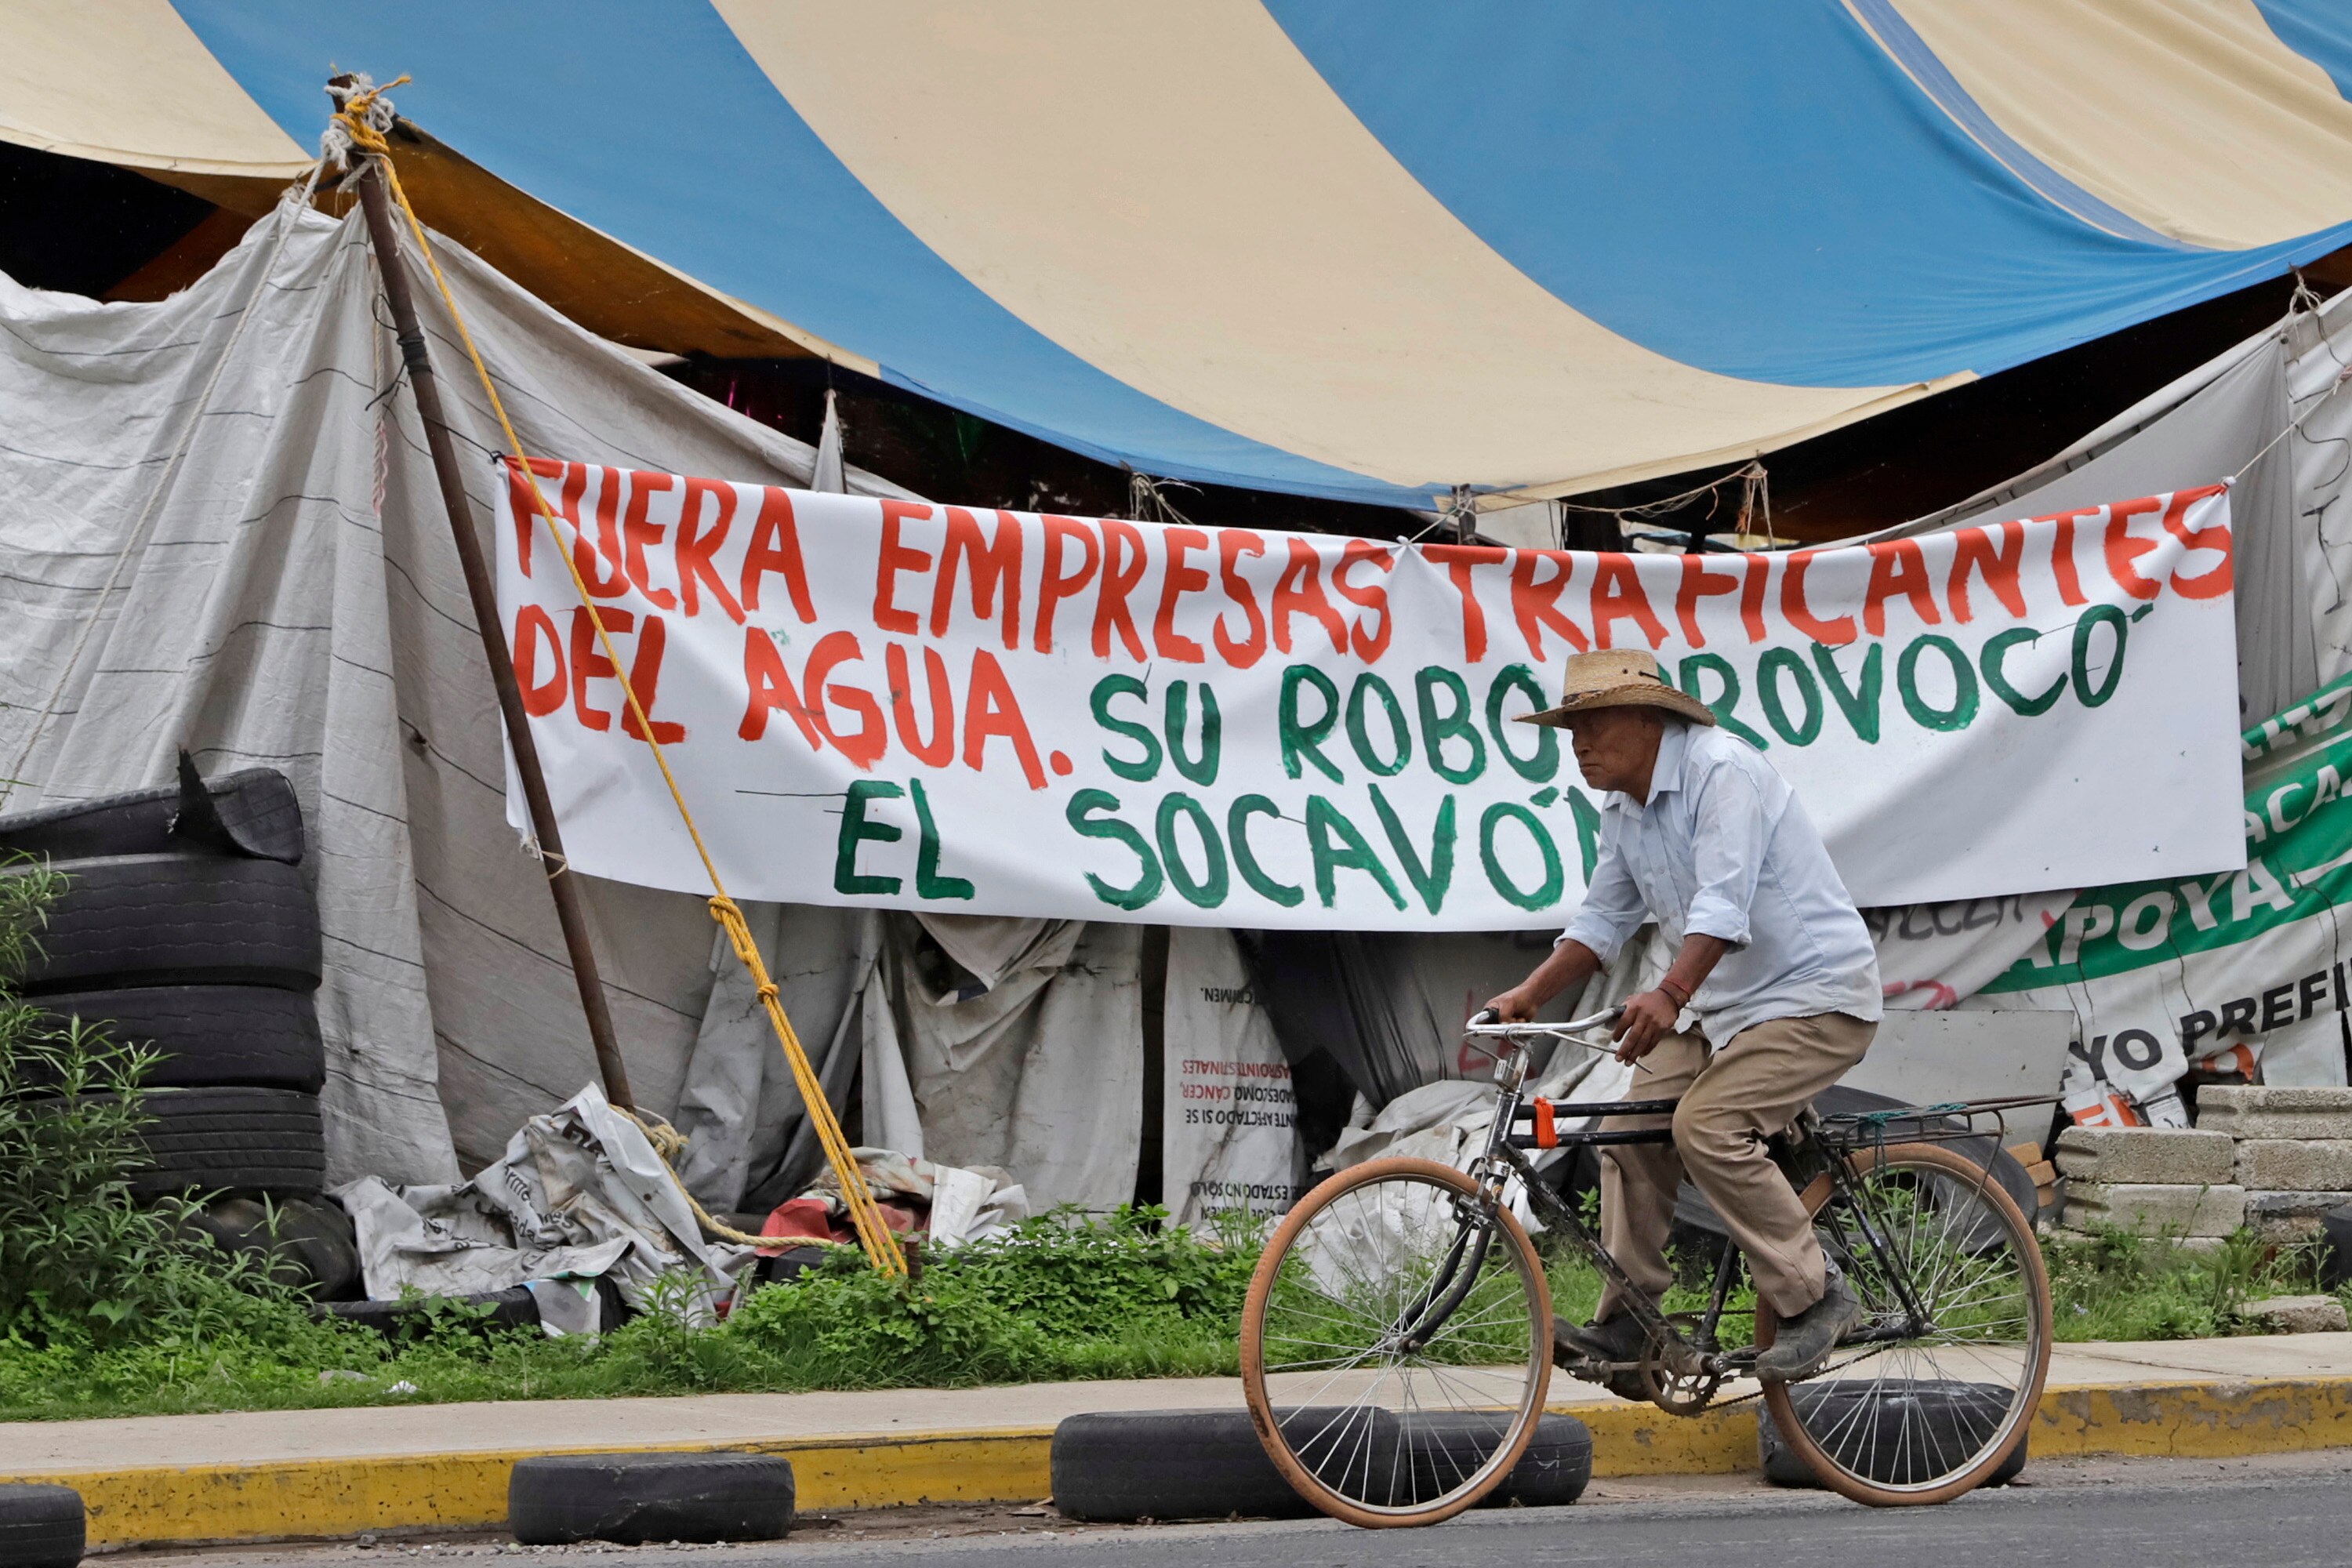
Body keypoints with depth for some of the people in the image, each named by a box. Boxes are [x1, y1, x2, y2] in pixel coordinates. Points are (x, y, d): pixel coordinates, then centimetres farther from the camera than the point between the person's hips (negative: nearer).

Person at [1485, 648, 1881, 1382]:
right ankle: (1625, 1321, 5)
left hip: (1813, 995, -9)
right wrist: (1527, 996, 1)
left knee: (1707, 1126, -24)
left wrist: (1668, 996, -44)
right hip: (1723, 1003, 9)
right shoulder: (1623, 812, 8)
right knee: (1631, 1129, -2)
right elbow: (1603, 920, 14)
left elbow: (1724, 902, -31)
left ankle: (1814, 1296, -13)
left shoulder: (1722, 772, -20)